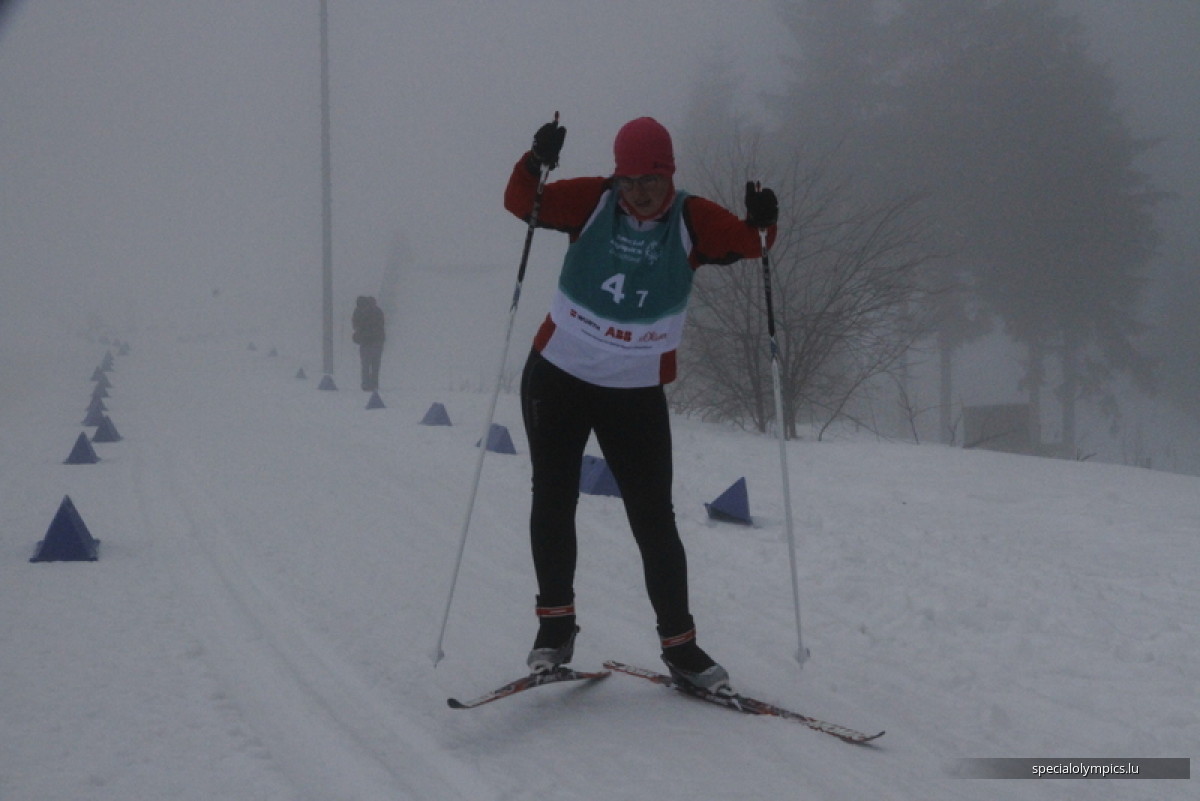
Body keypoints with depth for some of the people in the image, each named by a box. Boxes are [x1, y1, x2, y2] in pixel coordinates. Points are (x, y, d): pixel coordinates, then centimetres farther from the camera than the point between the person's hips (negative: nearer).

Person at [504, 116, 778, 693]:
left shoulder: (693, 221, -7)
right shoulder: (593, 202, -7)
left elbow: (748, 245, -11)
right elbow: (521, 203, -12)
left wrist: (761, 223, -31)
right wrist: (536, 163, -31)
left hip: (637, 393, 0)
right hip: (557, 378, 1)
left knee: (654, 520, 0)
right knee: (553, 502, 5)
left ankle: (679, 645, 7)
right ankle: (556, 623, 19)